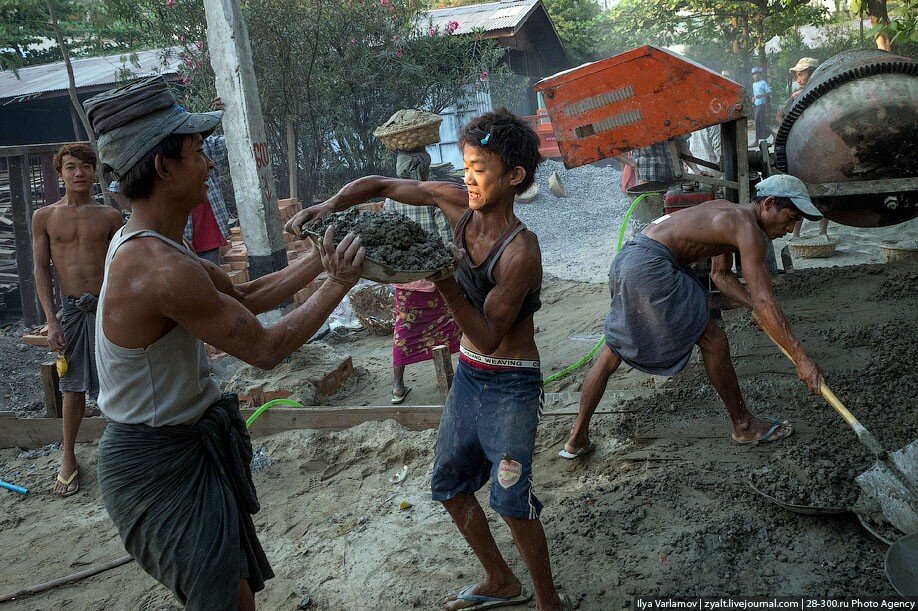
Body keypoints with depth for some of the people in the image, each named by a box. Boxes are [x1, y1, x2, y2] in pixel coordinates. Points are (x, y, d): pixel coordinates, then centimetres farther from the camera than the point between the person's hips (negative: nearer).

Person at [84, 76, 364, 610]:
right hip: (159, 462, -10)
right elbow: (265, 350, -23)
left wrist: (320, 260, 5)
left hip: (190, 444, 10)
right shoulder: (162, 269, -31)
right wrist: (338, 285, -14)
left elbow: (246, 297, 11)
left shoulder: (144, 244, 3)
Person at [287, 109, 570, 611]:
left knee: (511, 500, -6)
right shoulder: (457, 202, -6)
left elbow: (489, 336, -25)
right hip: (468, 374, 8)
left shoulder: (521, 252, -26)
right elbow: (380, 186, 1)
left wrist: (445, 282, -35)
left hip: (511, 384, -8)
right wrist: (326, 208, -14)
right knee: (449, 485, 16)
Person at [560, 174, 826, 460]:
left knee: (612, 353, 16)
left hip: (626, 261, 10)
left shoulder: (729, 213, 21)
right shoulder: (748, 229, -9)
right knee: (713, 342, 3)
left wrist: (756, 308, 15)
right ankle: (743, 426, 19)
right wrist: (801, 358, -14)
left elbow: (721, 275, 29)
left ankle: (577, 439, 23)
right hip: (651, 267, -10)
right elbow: (765, 301, -16)